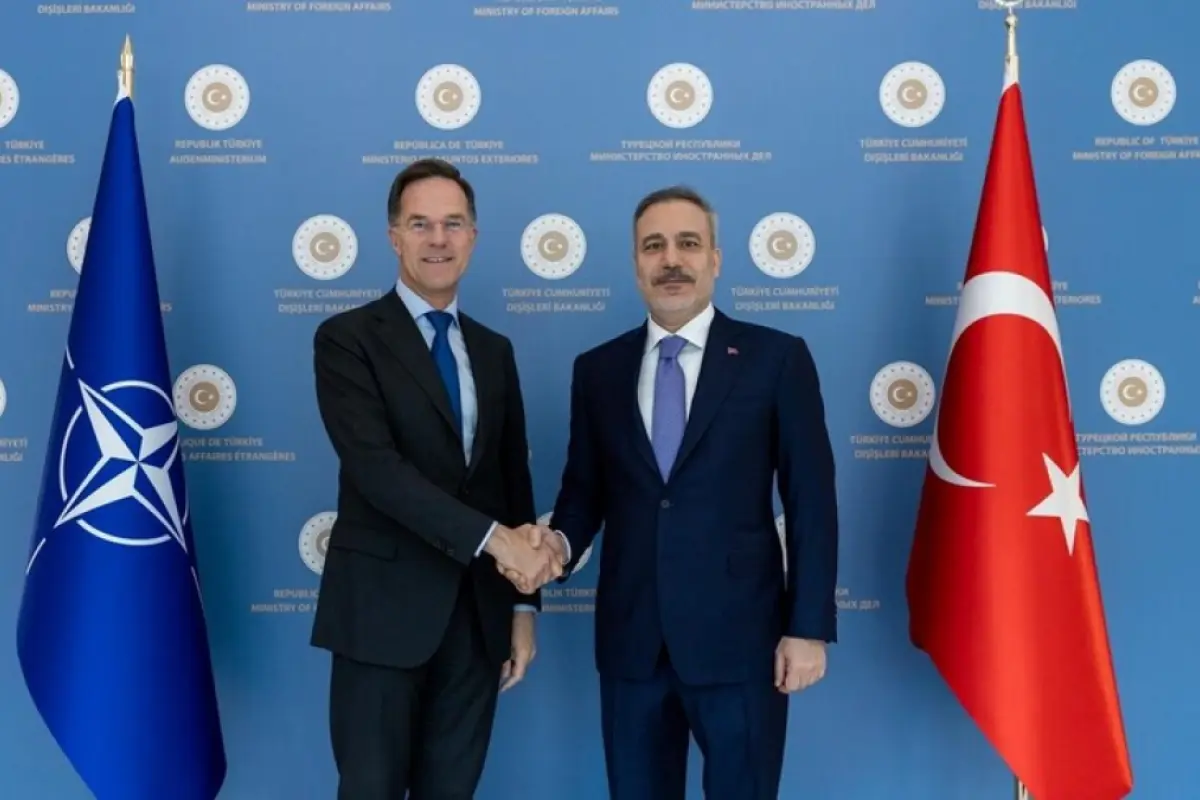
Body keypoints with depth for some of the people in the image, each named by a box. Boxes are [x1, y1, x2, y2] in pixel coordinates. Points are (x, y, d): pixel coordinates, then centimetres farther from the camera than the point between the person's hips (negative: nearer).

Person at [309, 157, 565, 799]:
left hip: (478, 612, 5)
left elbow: (514, 478, 14)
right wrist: (494, 538, -22)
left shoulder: (494, 351, 13)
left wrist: (523, 604, 9)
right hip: (384, 608, -5)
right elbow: (374, 467, -18)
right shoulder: (347, 338, -5)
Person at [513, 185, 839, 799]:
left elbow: (811, 502, -3)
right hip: (631, 638, 3)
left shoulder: (777, 358, -1)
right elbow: (585, 487, 12)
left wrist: (809, 627, -7)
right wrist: (562, 541, -10)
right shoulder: (598, 369, 9)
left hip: (739, 637, -3)